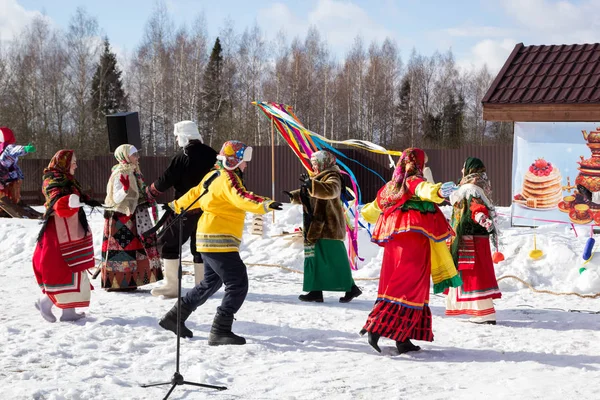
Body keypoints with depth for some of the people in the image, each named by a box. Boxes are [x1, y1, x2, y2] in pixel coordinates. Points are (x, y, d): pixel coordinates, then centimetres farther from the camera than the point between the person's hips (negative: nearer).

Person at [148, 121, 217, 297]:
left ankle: (172, 286, -3)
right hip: (207, 209, 6)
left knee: (168, 242, 2)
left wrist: (150, 192, 5)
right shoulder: (211, 154, 6)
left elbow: (166, 180, -11)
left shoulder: (183, 156, -12)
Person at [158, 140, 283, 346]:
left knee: (211, 283, 24)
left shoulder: (213, 176, 15)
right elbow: (240, 198, -34)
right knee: (238, 285, -11)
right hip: (219, 242, -11)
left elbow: (195, 193, 30)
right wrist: (264, 204, -48)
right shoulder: (227, 178, -15)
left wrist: (177, 205, 47)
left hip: (209, 241, 11)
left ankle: (175, 317, 31)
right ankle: (220, 331, -12)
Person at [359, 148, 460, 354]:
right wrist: (438, 191, -52)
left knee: (394, 283, 10)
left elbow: (375, 207, 37)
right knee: (407, 286, -8)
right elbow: (424, 190, -30)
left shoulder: (390, 186, 18)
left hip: (393, 242, 8)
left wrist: (365, 210, 61)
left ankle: (402, 339, 9)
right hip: (413, 241, -8)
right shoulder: (414, 182, -4)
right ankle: (376, 328, -19)